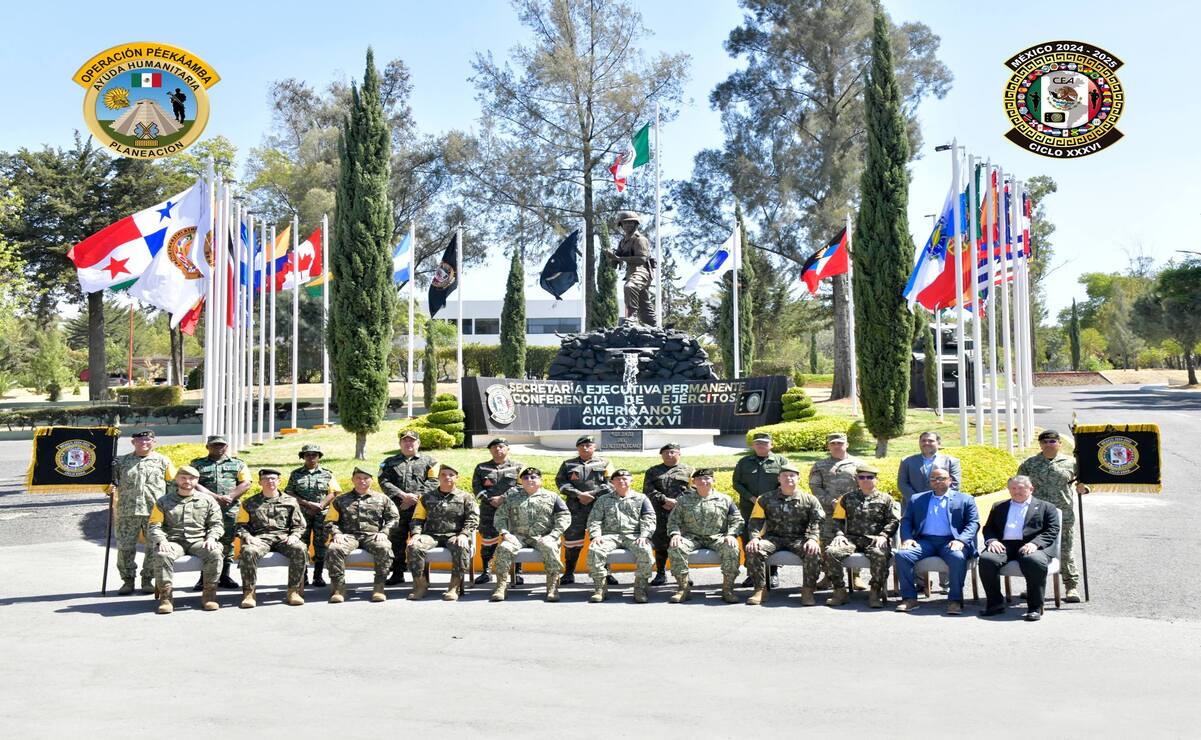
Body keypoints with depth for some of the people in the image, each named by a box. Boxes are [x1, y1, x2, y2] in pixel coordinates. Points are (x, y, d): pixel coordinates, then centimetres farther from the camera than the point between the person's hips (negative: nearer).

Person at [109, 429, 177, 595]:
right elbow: (113, 482, 17)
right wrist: (110, 489, -5)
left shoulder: (162, 461, 9)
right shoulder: (122, 461, 13)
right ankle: (128, 580, 12)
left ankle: (147, 580, 13)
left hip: (154, 511, -1)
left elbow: (174, 483, 11)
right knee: (125, 546, 0)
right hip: (127, 511, 1)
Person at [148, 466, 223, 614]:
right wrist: (162, 540, -14)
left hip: (198, 541, 0)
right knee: (162, 555, -35)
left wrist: (211, 538, -10)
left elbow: (216, 524, 12)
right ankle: (165, 597, -27)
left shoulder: (208, 501, 15)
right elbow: (153, 526, 7)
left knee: (214, 553, -32)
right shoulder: (164, 501, 14)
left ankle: (209, 595, -22)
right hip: (174, 541, 0)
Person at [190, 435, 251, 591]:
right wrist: (216, 497, -14)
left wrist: (230, 497, -11)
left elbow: (246, 484, 5)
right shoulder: (197, 464, 10)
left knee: (227, 543, 4)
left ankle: (224, 577, 12)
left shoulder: (238, 464, 16)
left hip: (230, 510, 2)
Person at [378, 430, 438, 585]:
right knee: (396, 541, 4)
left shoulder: (429, 461, 12)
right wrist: (403, 495, -10)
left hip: (421, 508, -2)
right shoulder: (390, 462, 18)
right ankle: (397, 573, 13)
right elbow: (384, 482, 3)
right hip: (397, 509, 2)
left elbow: (432, 483, 0)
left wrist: (415, 498, -10)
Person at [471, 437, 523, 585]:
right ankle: (485, 572, 15)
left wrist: (504, 498, -13)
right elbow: (476, 486, 5)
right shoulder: (481, 468, 12)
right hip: (488, 510, 1)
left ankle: (518, 572, 7)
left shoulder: (517, 466, 7)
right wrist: (489, 500, -9)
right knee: (487, 541, 4)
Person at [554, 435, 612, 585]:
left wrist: (592, 494, -10)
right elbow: (561, 482, 2)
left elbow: (609, 483, 1)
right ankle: (569, 572, 13)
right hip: (575, 509, 1)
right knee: (572, 540, 3)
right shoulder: (568, 465, 13)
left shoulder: (604, 463, 11)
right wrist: (578, 494, -11)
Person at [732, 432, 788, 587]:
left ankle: (773, 574, 6)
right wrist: (751, 497, -5)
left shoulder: (781, 461, 8)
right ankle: (752, 574, 9)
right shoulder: (744, 462, 14)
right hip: (748, 508, 2)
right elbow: (736, 483, 10)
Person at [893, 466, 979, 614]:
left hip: (950, 541, -2)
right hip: (924, 541, 2)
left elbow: (973, 524, 4)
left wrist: (960, 540, -15)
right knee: (902, 554, -25)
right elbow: (906, 520, 15)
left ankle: (955, 600, -21)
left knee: (958, 557, -36)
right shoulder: (917, 499, 21)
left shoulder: (965, 500, 14)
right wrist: (907, 538, -6)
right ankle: (909, 598, -17)